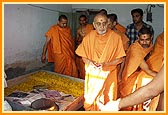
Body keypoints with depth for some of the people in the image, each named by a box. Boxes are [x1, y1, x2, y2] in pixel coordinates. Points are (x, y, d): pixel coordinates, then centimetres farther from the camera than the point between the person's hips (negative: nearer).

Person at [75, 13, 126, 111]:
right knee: (91, 100, 13)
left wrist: (105, 64, -19)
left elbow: (119, 59, -5)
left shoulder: (116, 37, -9)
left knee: (108, 101, 12)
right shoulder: (89, 37, -3)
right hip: (92, 74, 2)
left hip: (108, 74, -1)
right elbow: (83, 56, 5)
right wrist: (90, 62, -16)